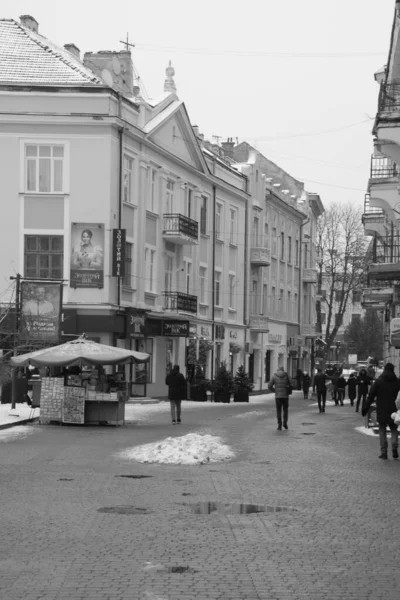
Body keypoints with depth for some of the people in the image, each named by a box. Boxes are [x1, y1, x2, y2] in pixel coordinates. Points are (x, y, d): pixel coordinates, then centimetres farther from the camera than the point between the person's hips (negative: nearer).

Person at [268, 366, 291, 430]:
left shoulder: (274, 376, 1)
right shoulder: (286, 375, 2)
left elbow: (269, 386, 0)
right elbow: (290, 385, 4)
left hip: (278, 396, 0)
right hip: (285, 395, 0)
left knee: (279, 411, 8)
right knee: (285, 410, 18)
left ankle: (279, 426, 0)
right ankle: (285, 423, 5)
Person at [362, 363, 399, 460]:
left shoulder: (378, 381, -3)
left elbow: (371, 396, -5)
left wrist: (365, 408, -1)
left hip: (382, 411, -1)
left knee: (382, 431, 6)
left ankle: (384, 452, 2)